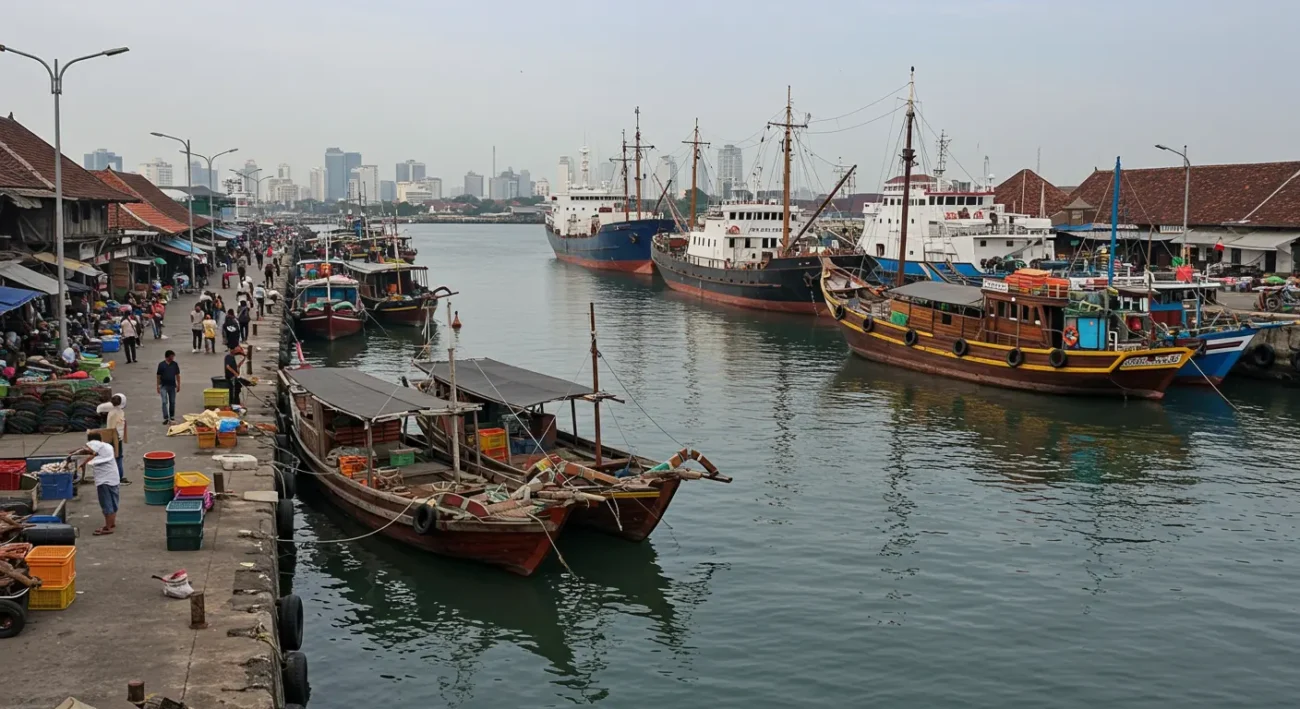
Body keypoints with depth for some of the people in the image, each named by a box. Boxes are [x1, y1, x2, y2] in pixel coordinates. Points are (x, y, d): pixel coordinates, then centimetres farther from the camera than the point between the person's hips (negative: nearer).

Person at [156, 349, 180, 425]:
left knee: (172, 402, 9)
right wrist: (158, 386, -2)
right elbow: (158, 376, -1)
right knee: (164, 402, -8)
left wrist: (178, 385, 4)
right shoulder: (161, 364, -6)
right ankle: (165, 418, -9)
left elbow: (177, 375, 6)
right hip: (163, 386, -2)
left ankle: (172, 417, 20)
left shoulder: (175, 364, 0)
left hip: (172, 385, 2)